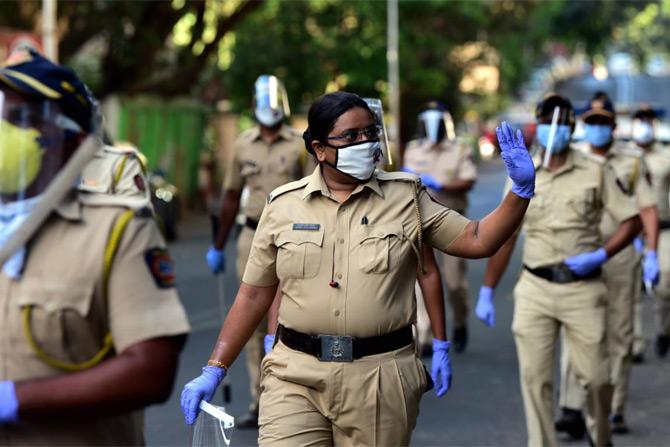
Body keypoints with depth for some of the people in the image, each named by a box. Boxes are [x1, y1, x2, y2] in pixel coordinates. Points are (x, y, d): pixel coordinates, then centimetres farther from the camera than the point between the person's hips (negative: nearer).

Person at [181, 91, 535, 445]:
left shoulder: (406, 197, 4)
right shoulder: (284, 204, 4)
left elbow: (477, 241, 2)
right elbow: (254, 294, 8)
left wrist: (521, 190, -13)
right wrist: (213, 371, 6)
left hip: (380, 378, 0)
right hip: (295, 375, 0)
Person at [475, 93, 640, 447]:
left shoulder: (594, 171, 2)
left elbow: (631, 221, 2)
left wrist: (600, 255, -13)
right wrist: (487, 291, 7)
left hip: (583, 288, -1)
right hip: (534, 288, 1)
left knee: (595, 376, 2)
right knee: (534, 378, -1)